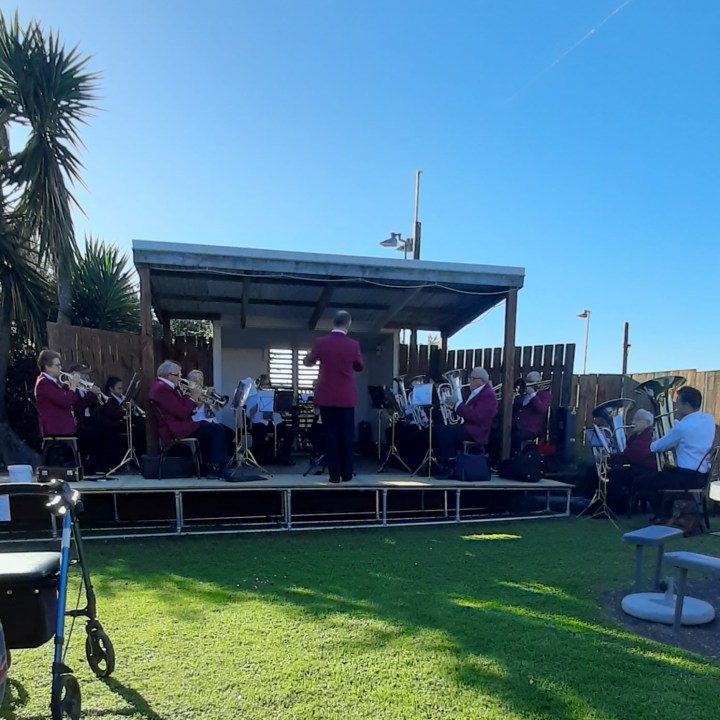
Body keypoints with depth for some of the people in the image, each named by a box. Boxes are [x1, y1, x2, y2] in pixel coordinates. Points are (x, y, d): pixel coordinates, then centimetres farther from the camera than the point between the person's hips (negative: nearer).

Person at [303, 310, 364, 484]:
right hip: (346, 397, 0)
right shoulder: (353, 345, -8)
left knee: (330, 435, 5)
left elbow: (307, 361, 12)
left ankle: (334, 474, 6)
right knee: (347, 435, 9)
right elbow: (360, 367, 8)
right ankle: (347, 474, 14)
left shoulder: (320, 343, -6)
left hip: (326, 396, 0)